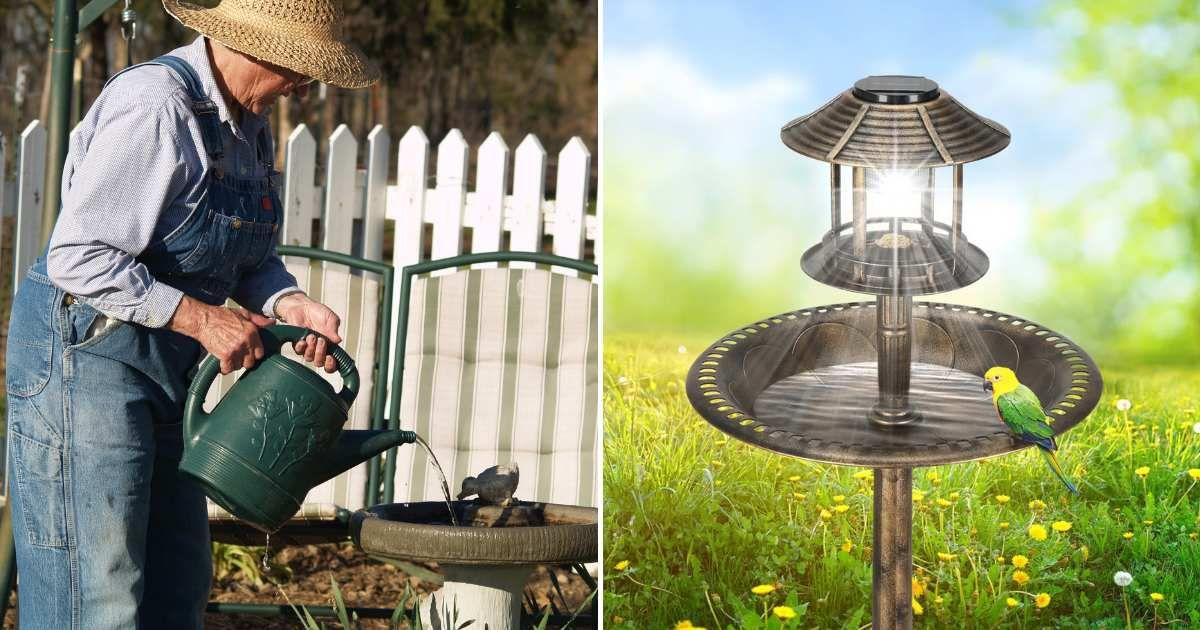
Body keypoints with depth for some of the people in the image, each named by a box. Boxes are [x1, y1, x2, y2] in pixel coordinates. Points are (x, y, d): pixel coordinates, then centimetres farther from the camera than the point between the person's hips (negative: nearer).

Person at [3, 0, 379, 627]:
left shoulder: (247, 122, 8)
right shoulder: (154, 108, -21)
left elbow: (248, 257, 14)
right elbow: (76, 258, -24)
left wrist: (288, 303, -7)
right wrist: (201, 318, -22)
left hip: (167, 363, 9)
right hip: (86, 351, -9)